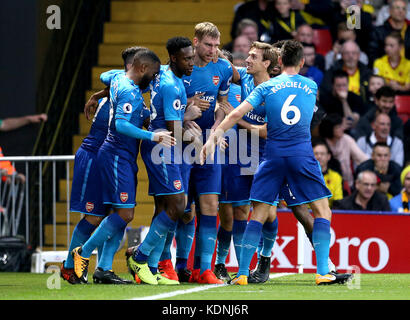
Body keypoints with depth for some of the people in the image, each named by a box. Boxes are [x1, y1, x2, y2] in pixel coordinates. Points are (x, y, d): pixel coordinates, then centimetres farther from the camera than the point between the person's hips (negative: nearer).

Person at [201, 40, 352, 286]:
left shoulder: (266, 87, 5)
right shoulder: (312, 87, 10)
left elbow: (237, 114, -4)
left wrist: (214, 137, 0)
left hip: (273, 155, 1)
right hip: (302, 153, -1)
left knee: (259, 214, 5)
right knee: (322, 210, 6)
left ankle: (242, 274, 2)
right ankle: (323, 273, -4)